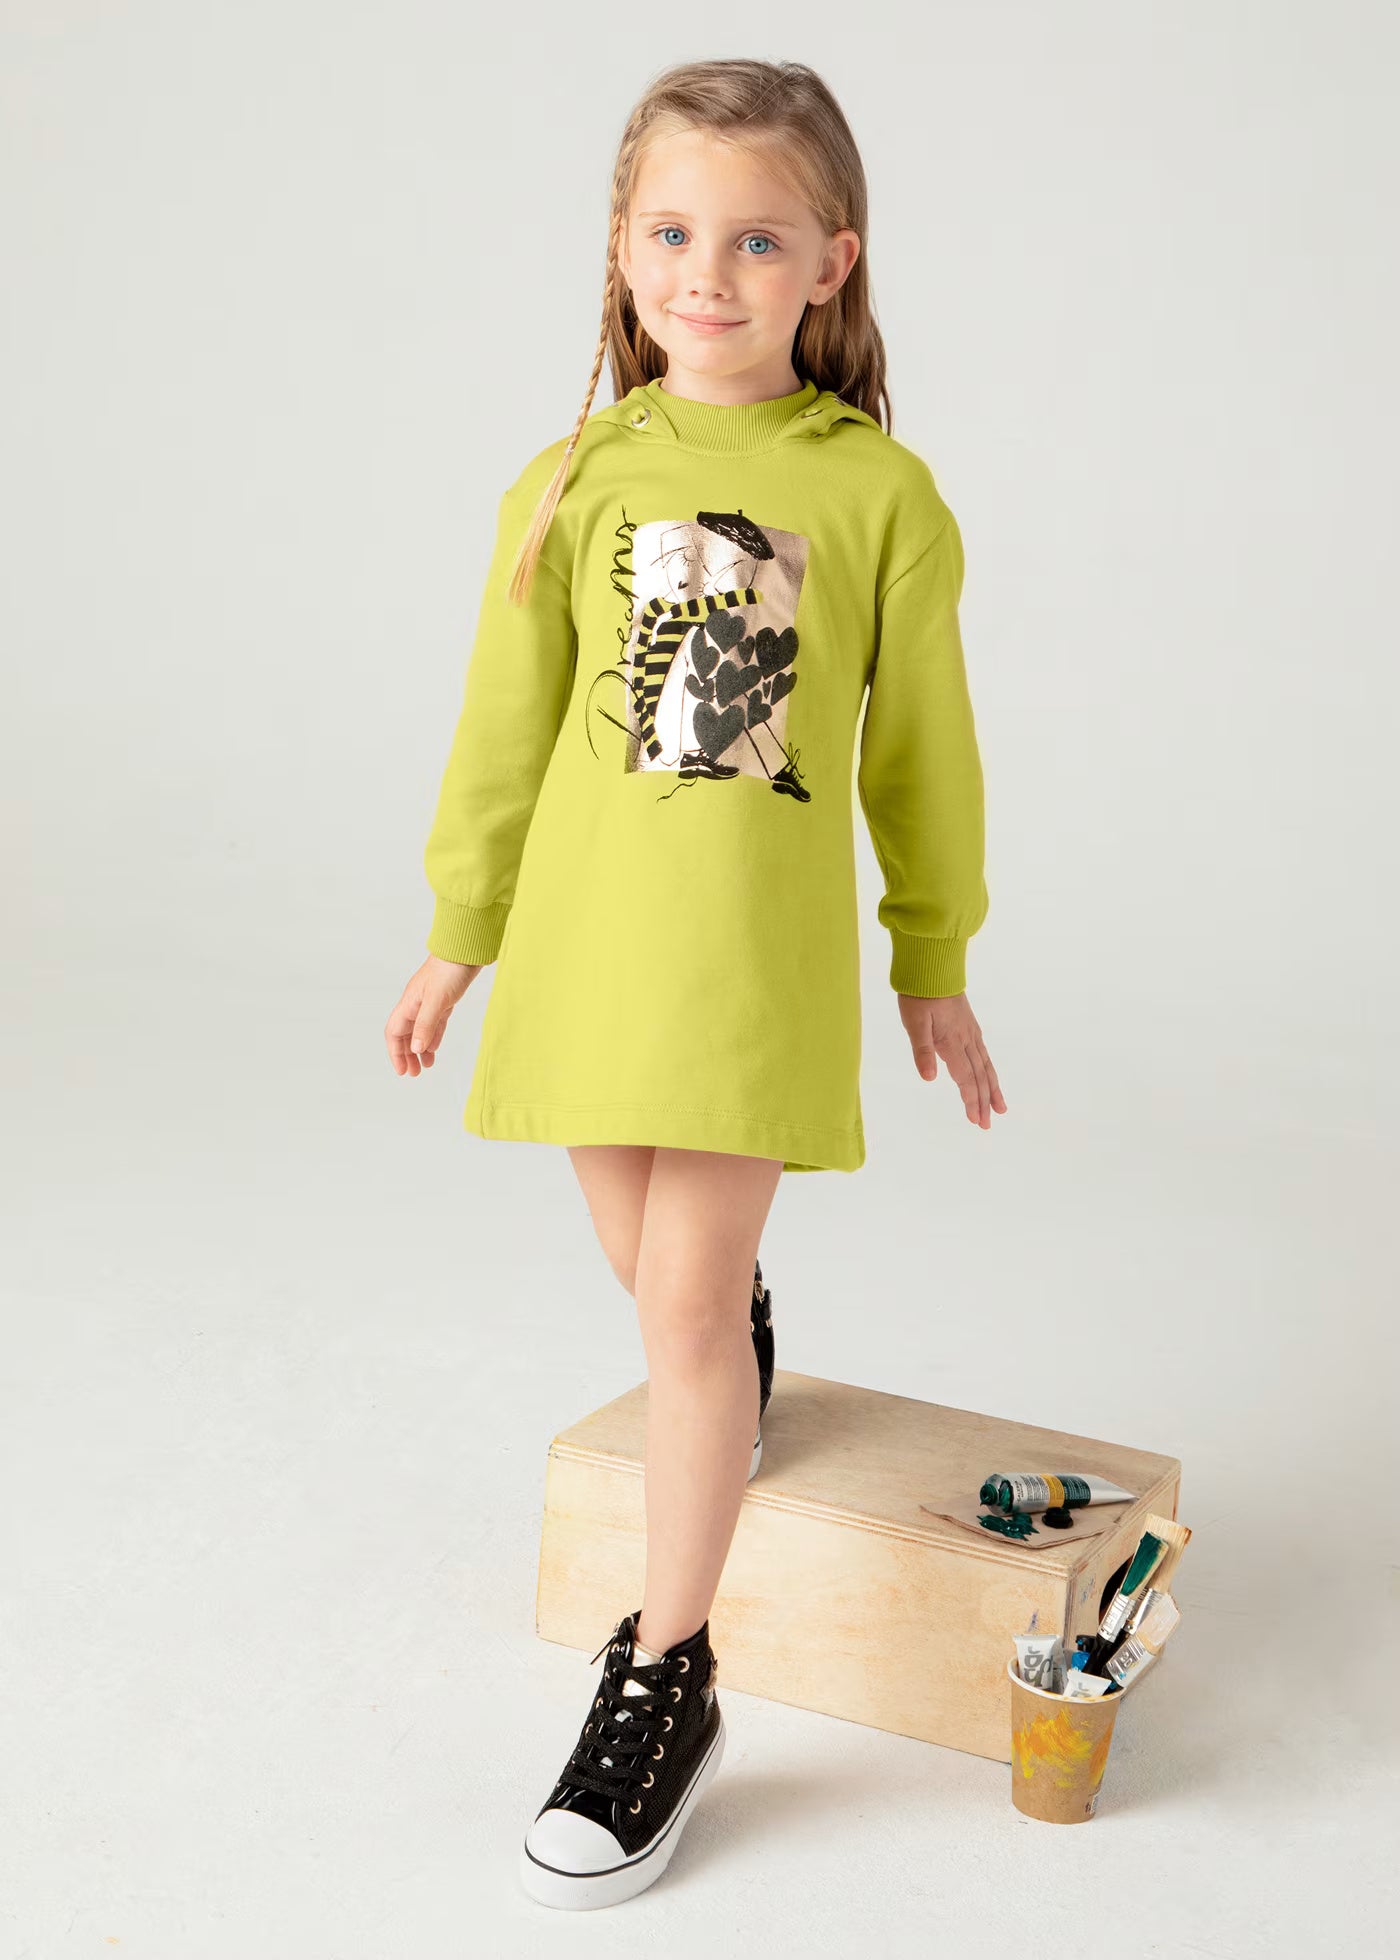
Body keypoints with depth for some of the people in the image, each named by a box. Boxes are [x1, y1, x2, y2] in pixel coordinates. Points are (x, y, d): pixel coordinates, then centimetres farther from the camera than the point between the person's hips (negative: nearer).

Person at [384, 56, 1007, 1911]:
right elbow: (507, 728, 7)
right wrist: (458, 935, 12)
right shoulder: (577, 481, 0)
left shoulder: (879, 491, -4)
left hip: (763, 940, -3)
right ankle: (744, 1350, 53)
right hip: (589, 922, 3)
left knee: (688, 1293, -4)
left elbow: (922, 742, 4)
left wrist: (934, 959, 10)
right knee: (652, 1263, 15)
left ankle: (664, 1684, 9)